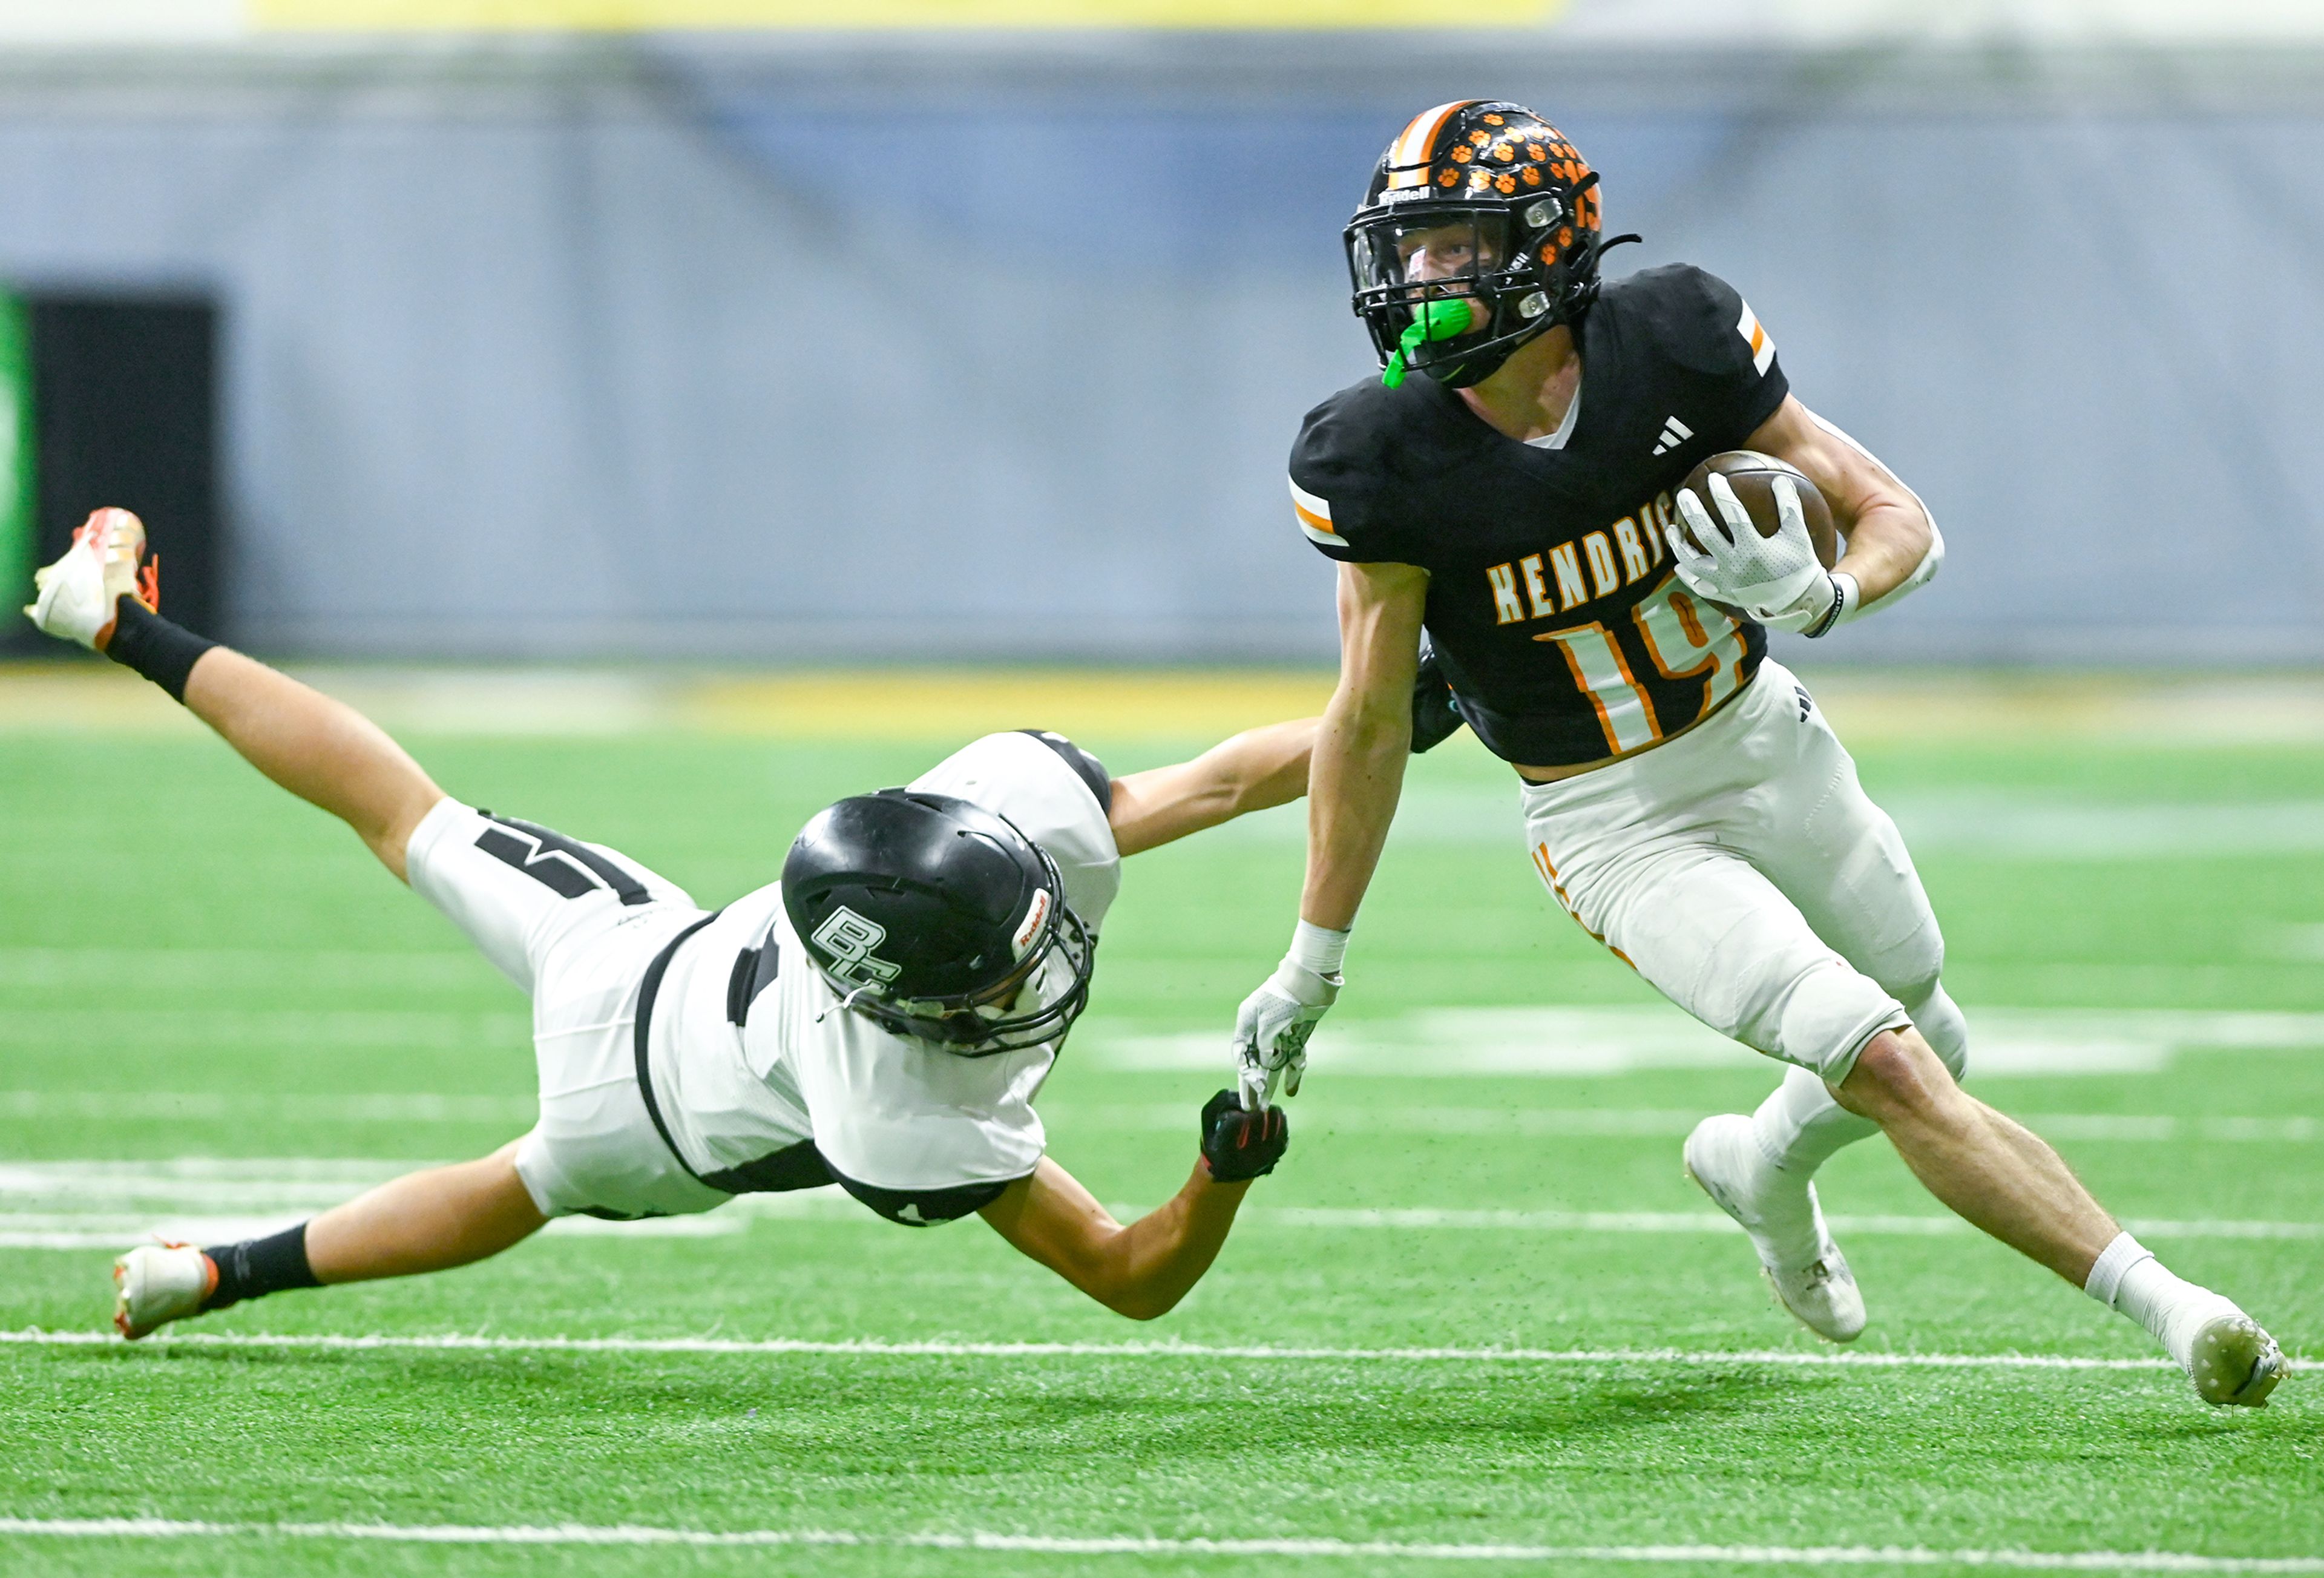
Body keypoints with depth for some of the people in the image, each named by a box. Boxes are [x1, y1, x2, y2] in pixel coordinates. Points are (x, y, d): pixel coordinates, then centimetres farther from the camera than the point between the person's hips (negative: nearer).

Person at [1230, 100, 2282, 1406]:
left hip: (1771, 747, 3)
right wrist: (1312, 972, -5)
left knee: (1933, 1049, 19)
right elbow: (1371, 722, -9)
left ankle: (1764, 1167, 51)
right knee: (1887, 1066, -19)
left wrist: (1821, 594, -34)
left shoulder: (1673, 344, -17)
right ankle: (2166, 1306, -17)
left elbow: (1903, 523, -10)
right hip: (1619, 829, -3)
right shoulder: (1391, 461, -19)